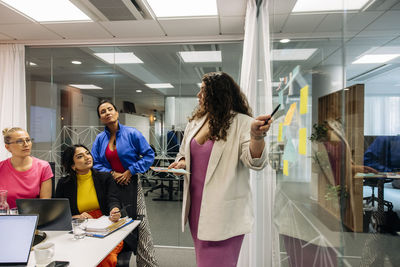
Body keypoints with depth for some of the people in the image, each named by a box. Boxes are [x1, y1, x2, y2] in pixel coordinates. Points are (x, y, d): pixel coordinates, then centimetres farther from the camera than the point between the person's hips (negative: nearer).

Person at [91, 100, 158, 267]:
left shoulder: (132, 133, -7)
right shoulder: (100, 138, 5)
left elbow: (149, 155, -6)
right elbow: (95, 162, 6)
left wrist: (130, 171, -12)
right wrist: (112, 173, -10)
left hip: (131, 184, -3)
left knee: (139, 224, -2)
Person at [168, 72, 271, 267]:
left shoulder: (241, 122, -11)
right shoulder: (195, 122, 9)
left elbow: (255, 161, -21)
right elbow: (184, 154, 20)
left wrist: (257, 137, -41)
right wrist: (182, 163, -3)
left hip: (224, 213, -6)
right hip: (196, 205, 7)